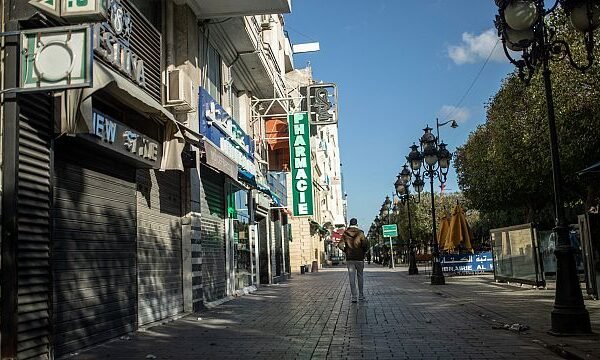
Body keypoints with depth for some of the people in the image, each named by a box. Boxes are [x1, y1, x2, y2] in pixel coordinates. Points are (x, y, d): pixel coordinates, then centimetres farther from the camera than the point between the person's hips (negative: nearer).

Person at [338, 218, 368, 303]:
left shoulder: (345, 233, 0)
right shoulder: (360, 233, -5)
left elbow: (340, 245, -6)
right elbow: (365, 245, -12)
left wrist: (346, 251, 9)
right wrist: (364, 252, 6)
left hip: (349, 258, 1)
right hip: (359, 258, -1)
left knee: (352, 278, 2)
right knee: (360, 277, 12)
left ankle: (354, 297, -1)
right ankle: (361, 295, 17)